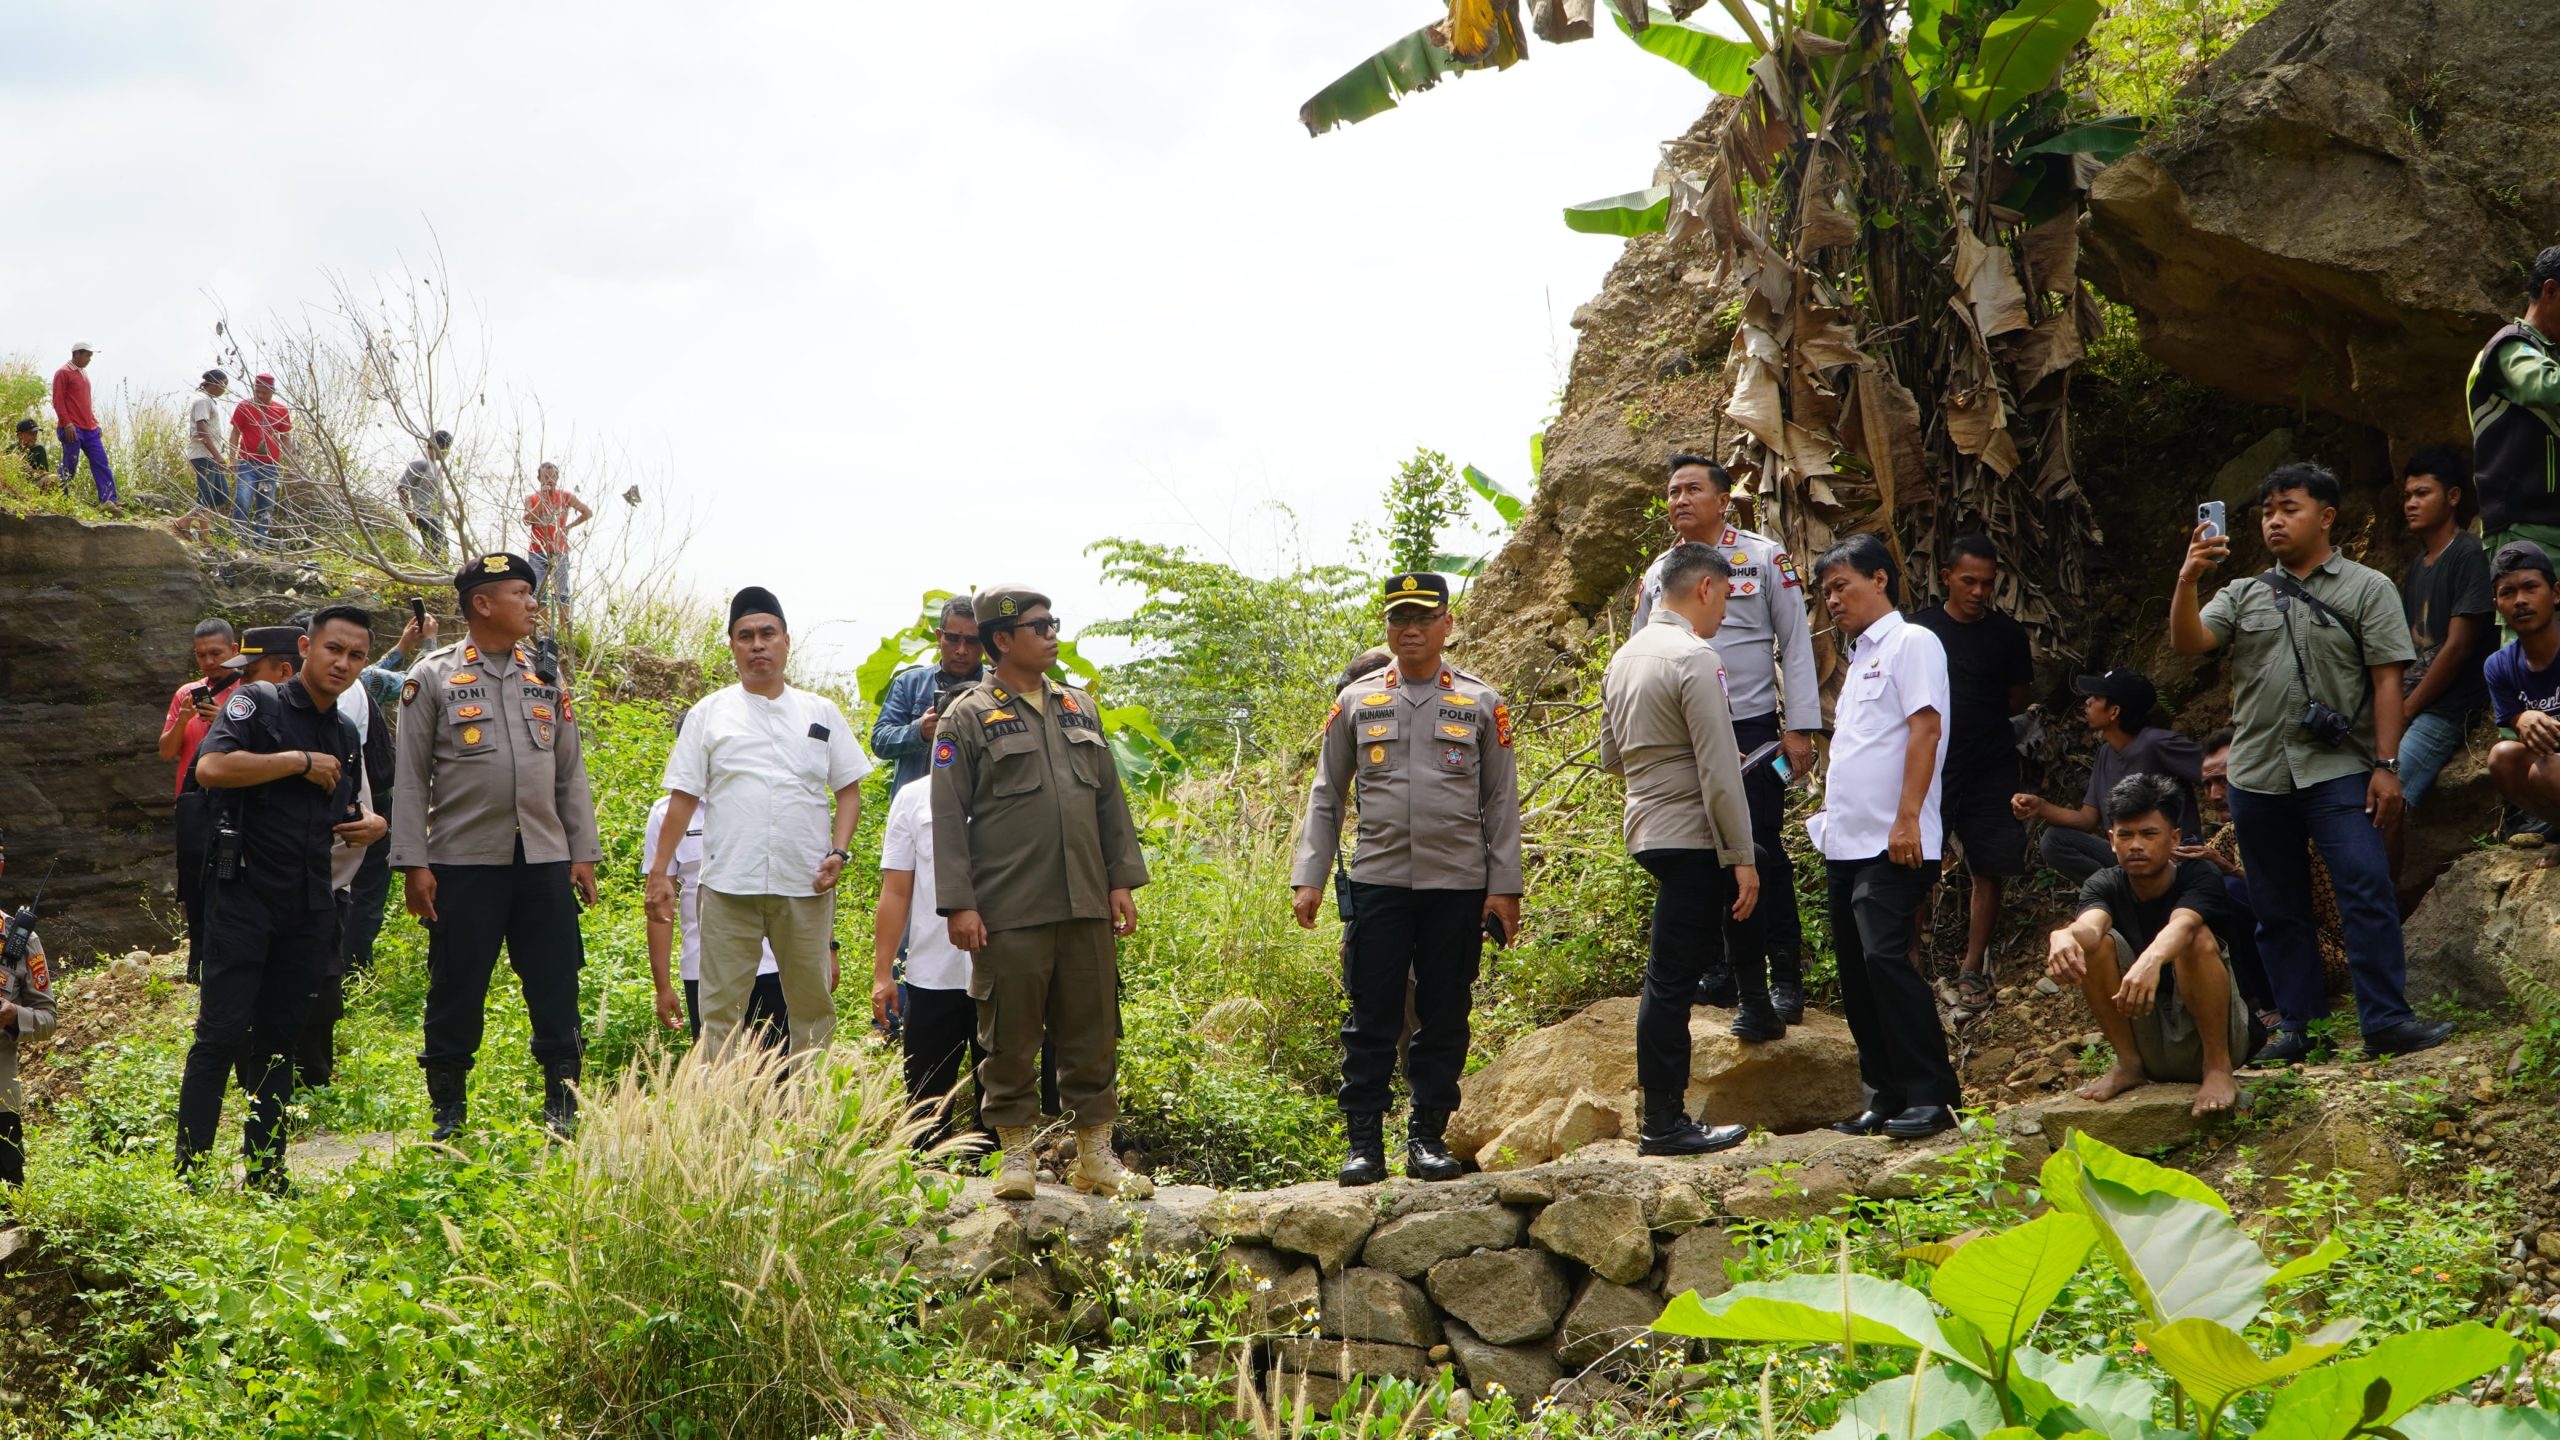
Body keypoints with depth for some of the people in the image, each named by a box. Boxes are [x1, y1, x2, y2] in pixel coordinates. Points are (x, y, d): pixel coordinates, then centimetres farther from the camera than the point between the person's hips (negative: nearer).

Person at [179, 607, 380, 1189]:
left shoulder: (347, 736, 17)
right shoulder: (257, 703, -4)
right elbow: (211, 766, -21)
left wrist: (371, 823, 7)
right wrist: (299, 762, -16)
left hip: (309, 906, 6)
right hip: (244, 894, -6)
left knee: (279, 1038, 10)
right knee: (221, 1033, -10)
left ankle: (265, 1171, 15)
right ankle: (189, 1172, -8)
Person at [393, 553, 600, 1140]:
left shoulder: (546, 678, 13)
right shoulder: (433, 678, 1)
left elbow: (571, 775, 15)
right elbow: (411, 778, -1)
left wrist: (582, 854, 8)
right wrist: (413, 864, -7)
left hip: (544, 862, 3)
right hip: (463, 864, -3)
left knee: (556, 986, 3)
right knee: (457, 990, 3)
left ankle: (562, 1103, 13)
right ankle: (447, 1111, 14)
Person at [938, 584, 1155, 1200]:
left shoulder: (1080, 708, 15)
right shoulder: (969, 718, -1)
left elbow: (1110, 800, 18)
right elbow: (948, 817, -4)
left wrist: (1122, 879, 10)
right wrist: (958, 904, -10)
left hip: (1086, 908, 5)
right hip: (1009, 916, -5)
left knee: (1092, 1033, 7)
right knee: (1010, 1037, 1)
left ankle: (1095, 1156, 15)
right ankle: (1016, 1154, 12)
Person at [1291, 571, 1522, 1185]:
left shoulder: (1482, 704, 7)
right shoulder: (1357, 702, 8)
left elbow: (1501, 803, 6)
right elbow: (1325, 796, 11)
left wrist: (1504, 888, 0)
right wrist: (1308, 878, 3)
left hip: (1459, 887, 0)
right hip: (1377, 882, 0)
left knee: (1444, 1019, 5)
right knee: (1371, 1019, -1)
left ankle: (1429, 1136, 13)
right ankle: (1364, 1141, 4)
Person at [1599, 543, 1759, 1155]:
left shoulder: (1625, 656, 11)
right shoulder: (1694, 658, -16)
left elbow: (1611, 756, 20)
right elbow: (1719, 772, -19)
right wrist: (1742, 857, -15)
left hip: (1646, 826, 9)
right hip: (1689, 835, -9)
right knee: (1671, 978, -5)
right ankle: (1664, 1124, -2)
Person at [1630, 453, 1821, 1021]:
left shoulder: (1764, 559, 0)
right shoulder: (1657, 575, 11)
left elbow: (1795, 645, -1)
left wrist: (1800, 729, -7)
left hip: (1750, 729, -4)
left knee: (1762, 852, -6)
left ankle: (1786, 977, 0)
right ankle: (1726, 970, 15)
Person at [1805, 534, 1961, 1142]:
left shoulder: (1911, 643, -4)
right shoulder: (1858, 657, 21)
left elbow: (1925, 729, -14)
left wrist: (1907, 819, -21)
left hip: (1891, 843, -9)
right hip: (1847, 840, 9)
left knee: (1884, 957, -18)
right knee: (1856, 971, 8)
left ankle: (1931, 1096, -14)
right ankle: (1886, 1097, 13)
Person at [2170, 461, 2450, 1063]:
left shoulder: (2366, 589, 5)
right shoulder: (2243, 595, 15)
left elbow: (2387, 680, -1)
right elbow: (2188, 642, 0)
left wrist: (2386, 765, -9)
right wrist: (2188, 581, -16)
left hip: (2337, 771, -4)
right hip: (2258, 775, 4)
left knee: (2368, 893, -14)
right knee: (2278, 910, 7)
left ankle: (2387, 1021, -13)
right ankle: (2298, 1026, 13)